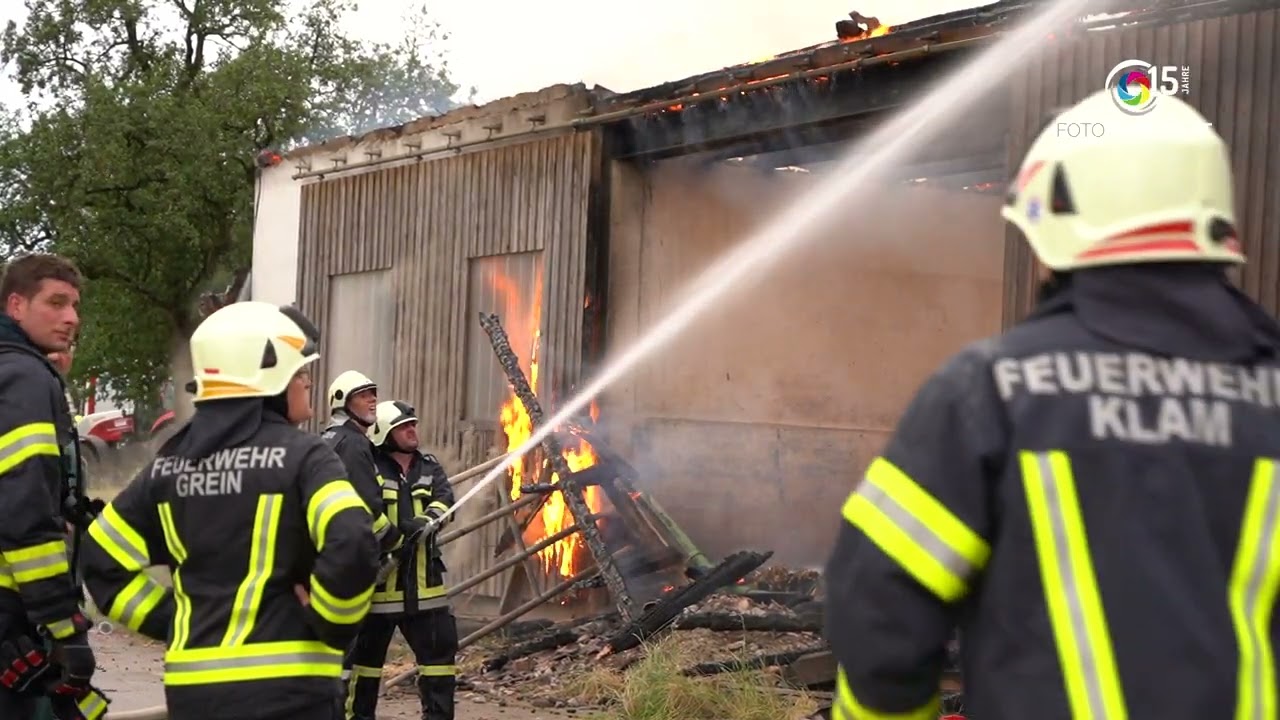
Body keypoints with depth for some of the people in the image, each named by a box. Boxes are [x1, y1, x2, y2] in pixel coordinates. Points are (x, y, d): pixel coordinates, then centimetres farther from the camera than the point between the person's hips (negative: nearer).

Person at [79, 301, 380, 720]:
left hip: (192, 684, 6)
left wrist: (176, 622, 13)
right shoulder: (301, 455, -9)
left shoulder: (169, 462, 9)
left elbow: (103, 562, 12)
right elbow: (352, 546, -23)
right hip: (284, 684, -5)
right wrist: (329, 625, -7)